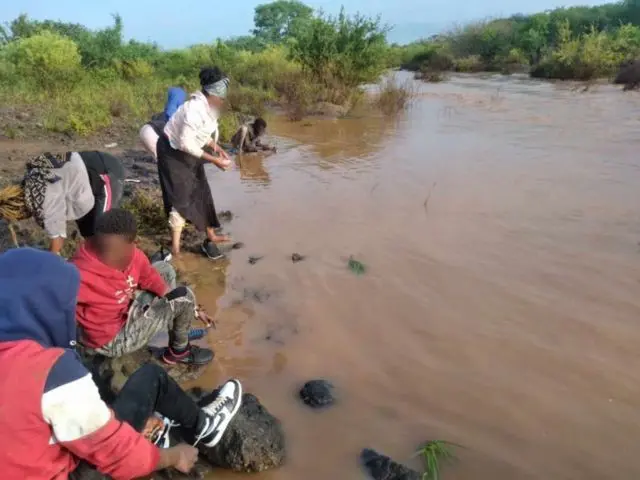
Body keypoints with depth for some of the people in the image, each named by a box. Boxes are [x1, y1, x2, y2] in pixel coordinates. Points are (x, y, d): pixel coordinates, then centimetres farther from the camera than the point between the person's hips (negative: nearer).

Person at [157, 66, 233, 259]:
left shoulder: (208, 107, -4)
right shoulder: (195, 109, -31)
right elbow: (186, 143, -32)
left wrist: (217, 148, -5)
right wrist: (214, 159, -28)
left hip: (188, 152, 8)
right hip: (173, 152, -8)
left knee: (201, 193, 12)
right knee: (180, 198, -5)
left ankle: (210, 236, 27)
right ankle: (175, 248, 7)